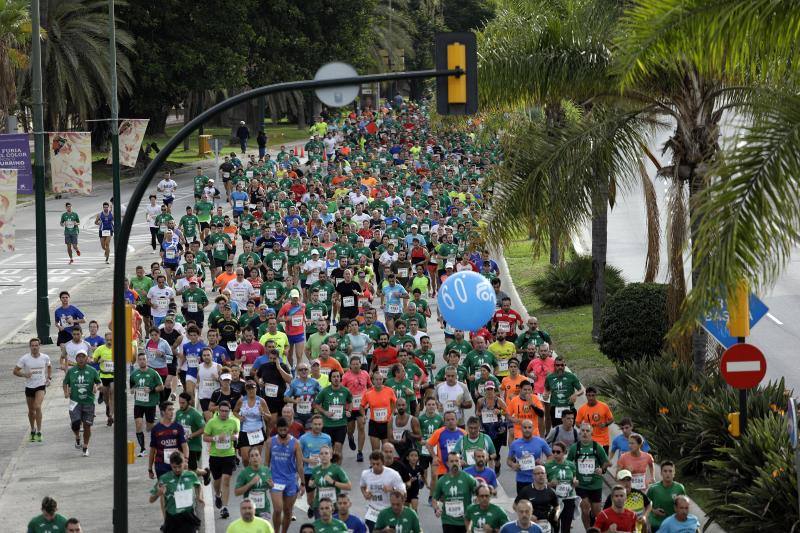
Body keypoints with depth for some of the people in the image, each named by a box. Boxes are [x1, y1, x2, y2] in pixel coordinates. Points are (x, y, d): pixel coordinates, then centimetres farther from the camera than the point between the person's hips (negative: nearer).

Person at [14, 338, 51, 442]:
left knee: (37, 407, -21)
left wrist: (49, 378, 4)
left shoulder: (45, 358, -3)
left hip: (41, 386, -1)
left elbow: (49, 367, 18)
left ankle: (39, 432, -16)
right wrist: (24, 375, -22)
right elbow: (15, 371, -4)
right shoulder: (24, 359, -9)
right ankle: (32, 430, 35)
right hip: (29, 386, 1)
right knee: (31, 411, 13)